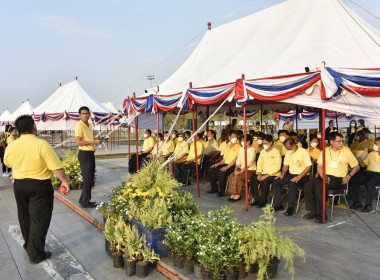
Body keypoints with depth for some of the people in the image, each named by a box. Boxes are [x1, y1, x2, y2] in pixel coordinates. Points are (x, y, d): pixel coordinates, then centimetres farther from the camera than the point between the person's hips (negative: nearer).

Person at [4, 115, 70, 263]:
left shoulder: (11, 146, -3)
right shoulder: (42, 144, -19)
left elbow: (7, 163, 16)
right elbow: (56, 167, -19)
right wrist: (65, 181, -8)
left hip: (19, 185, 6)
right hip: (39, 186, -6)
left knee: (25, 218, 21)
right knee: (39, 219, 4)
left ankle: (28, 246, 37)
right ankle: (36, 254, 8)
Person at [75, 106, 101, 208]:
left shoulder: (89, 125, 13)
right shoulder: (79, 126, -13)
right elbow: (78, 142, -22)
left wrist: (96, 140, 9)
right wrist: (93, 142, -21)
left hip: (91, 153, 9)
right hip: (84, 154, -9)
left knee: (90, 179, 14)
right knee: (87, 179, -4)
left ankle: (83, 199, 26)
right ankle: (85, 202, 7)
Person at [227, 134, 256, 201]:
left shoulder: (252, 150, -10)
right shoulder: (241, 149, 13)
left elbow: (249, 163, -18)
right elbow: (238, 161, 9)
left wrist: (241, 171, -22)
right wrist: (236, 169, -7)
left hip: (250, 170, -6)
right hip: (241, 168, 6)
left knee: (238, 177, -29)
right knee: (231, 176, -19)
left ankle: (238, 194, -16)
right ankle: (233, 193, -13)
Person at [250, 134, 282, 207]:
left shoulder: (276, 152, -8)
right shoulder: (262, 151, 13)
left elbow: (277, 166, -15)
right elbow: (259, 163, 12)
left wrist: (267, 175, -21)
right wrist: (259, 174, -5)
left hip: (273, 174, -6)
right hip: (263, 173, 6)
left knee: (264, 181, -34)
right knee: (252, 179, -18)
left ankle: (263, 200, -14)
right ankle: (257, 199, -5)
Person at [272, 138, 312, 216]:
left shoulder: (303, 152, -11)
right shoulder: (288, 153, 10)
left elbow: (309, 167, -15)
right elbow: (286, 165, 19)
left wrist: (299, 177, -24)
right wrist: (282, 174, 0)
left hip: (302, 175, -7)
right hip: (291, 174, 7)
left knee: (292, 183, -36)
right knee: (276, 181, -14)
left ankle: (291, 208, -26)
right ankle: (278, 205, -8)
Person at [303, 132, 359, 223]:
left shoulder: (346, 151, 1)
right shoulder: (325, 150, 9)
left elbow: (356, 166, 7)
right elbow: (319, 166, 9)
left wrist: (348, 176, -8)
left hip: (338, 179, -4)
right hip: (325, 176, 4)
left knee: (319, 186, -31)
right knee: (308, 185, -21)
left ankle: (320, 214, -20)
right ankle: (312, 211, -12)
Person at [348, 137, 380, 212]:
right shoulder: (371, 154, 21)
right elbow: (364, 164, 22)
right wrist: (360, 162, 1)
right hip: (368, 172, 6)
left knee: (369, 183, -37)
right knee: (352, 180, -15)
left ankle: (368, 205, -24)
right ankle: (356, 202, -7)